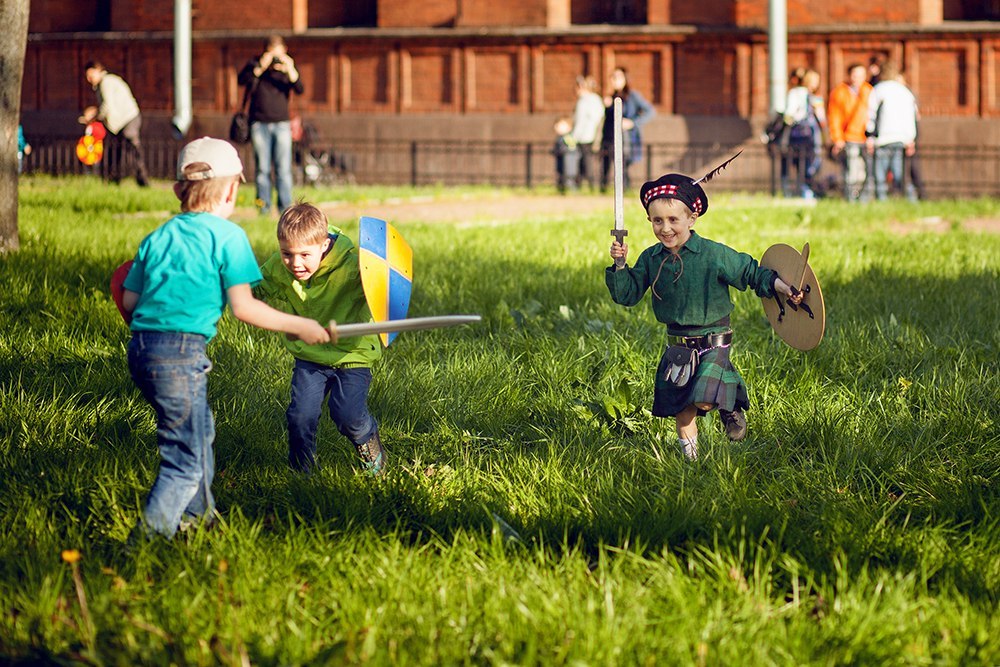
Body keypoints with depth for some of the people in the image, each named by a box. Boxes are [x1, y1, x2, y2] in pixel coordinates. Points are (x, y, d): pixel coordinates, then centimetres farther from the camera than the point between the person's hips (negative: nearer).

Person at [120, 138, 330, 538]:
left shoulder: (158, 237, 14)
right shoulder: (227, 235, -3)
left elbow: (129, 301, 14)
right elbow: (243, 307, -10)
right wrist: (299, 327, -2)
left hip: (141, 350, 8)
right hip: (180, 356, -8)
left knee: (200, 428, 30)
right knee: (186, 460, -2)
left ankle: (196, 512, 45)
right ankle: (151, 537, -10)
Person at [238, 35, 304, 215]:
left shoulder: (287, 66, 6)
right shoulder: (255, 64, 4)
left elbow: (300, 89, -5)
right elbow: (241, 80, -12)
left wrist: (290, 71, -22)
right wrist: (261, 68, -24)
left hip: (281, 123, 1)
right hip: (259, 124, -1)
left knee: (283, 168, -4)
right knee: (263, 168, -1)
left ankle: (285, 208, -2)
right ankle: (263, 207, 2)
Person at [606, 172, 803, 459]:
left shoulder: (714, 255, -14)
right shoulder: (651, 258, -1)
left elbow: (751, 273, -5)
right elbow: (627, 294, 3)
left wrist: (779, 285, -18)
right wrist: (620, 265, -12)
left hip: (712, 342, -5)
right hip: (677, 346, 5)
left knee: (704, 400, -21)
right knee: (681, 410, 9)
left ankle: (731, 406, 12)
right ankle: (690, 457, 27)